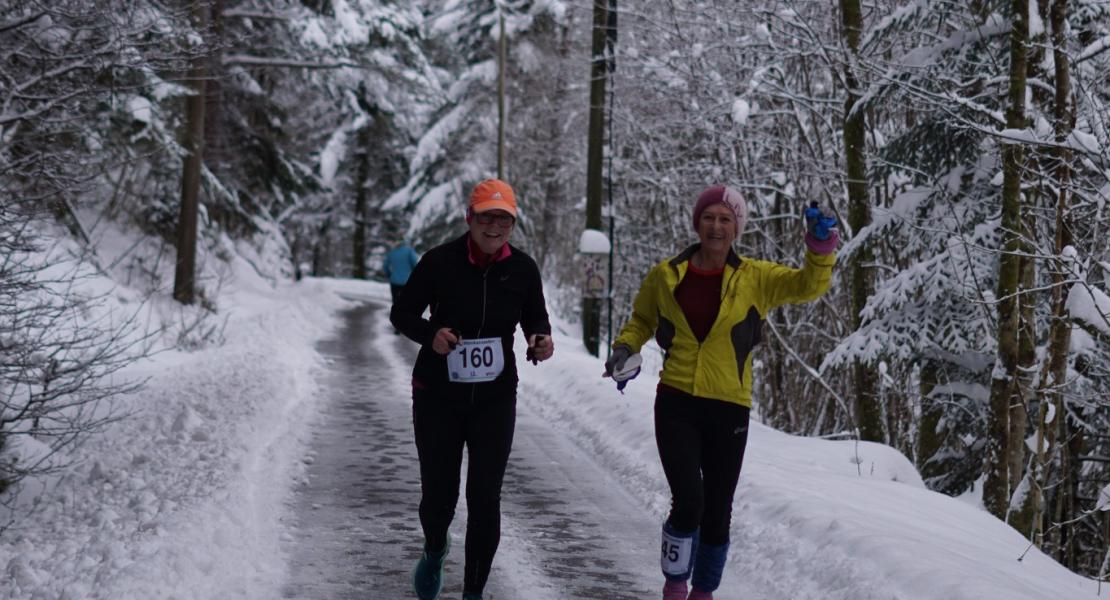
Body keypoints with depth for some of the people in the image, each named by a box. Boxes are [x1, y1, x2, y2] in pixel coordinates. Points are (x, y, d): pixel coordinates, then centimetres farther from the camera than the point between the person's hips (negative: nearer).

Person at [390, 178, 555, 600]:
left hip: (495, 399, 1)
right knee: (438, 493, 5)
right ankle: (434, 550, 41)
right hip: (438, 395, -1)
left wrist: (542, 340, -11)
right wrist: (430, 334, -22)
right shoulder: (440, 261, -12)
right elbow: (402, 313, -2)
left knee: (485, 498, -3)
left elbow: (535, 317, 12)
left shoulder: (523, 269, -4)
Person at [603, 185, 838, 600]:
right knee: (688, 502, -15)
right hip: (676, 403, -1)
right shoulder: (665, 276, 1)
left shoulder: (755, 278, -1)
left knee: (717, 510, 9)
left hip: (729, 408, 1)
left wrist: (821, 249, -30)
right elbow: (641, 320, 18)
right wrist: (625, 348, -1)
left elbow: (809, 285, -13)